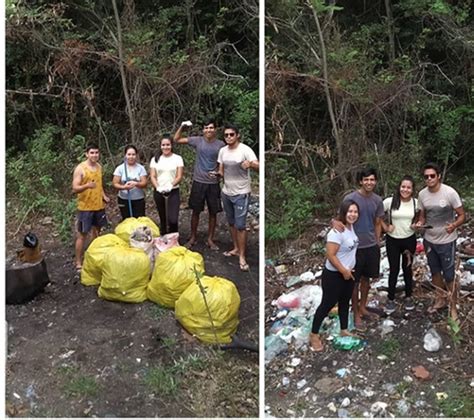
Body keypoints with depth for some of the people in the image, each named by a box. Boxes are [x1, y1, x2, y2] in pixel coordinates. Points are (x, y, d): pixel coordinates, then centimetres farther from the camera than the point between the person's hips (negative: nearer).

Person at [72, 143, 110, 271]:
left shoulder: (99, 167, 6)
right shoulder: (80, 168, -15)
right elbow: (74, 189, -18)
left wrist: (104, 195, 4)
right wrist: (87, 185, -37)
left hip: (99, 205, 7)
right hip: (85, 207, -6)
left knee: (96, 231, 18)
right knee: (82, 235, -1)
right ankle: (78, 263, 7)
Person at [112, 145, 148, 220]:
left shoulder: (141, 168, -1)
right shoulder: (120, 168, -2)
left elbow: (144, 183, -7)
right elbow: (115, 184, -6)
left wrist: (135, 184, -28)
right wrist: (123, 187, -26)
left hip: (138, 200, 0)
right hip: (124, 200, 0)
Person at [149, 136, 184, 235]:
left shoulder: (177, 158, 1)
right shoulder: (155, 159, 7)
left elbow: (179, 177, -4)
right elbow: (152, 176, 2)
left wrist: (170, 185, -21)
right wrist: (158, 187, -17)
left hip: (173, 192, -2)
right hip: (159, 192, 3)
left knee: (173, 220, -13)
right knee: (163, 219, 11)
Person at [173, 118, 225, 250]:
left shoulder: (221, 144, -3)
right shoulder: (197, 140, -2)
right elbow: (177, 139, 2)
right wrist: (182, 126, -11)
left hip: (213, 183, 0)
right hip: (198, 182, 0)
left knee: (213, 212, 7)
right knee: (196, 211, 9)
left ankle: (210, 239, 20)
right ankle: (193, 237, 24)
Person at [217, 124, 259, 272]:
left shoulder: (245, 149, -16)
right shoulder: (222, 151, 4)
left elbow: (258, 166, -27)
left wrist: (250, 164, -49)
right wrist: (217, 173, -10)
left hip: (241, 193, -7)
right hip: (226, 192, 7)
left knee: (240, 225, -7)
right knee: (231, 222, 17)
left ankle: (242, 257, 0)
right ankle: (236, 248, 33)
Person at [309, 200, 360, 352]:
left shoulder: (352, 227, 1)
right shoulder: (337, 232, -26)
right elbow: (330, 255, -26)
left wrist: (349, 270, 14)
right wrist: (343, 271, -19)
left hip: (349, 272, 8)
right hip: (334, 275, -8)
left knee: (345, 302, 20)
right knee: (328, 304, 1)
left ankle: (344, 330, 37)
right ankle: (314, 335, 13)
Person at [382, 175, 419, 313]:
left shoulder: (416, 203, -7)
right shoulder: (390, 201, -14)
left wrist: (416, 224, -8)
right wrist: (385, 227, -9)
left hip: (409, 240, 2)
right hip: (392, 240, -1)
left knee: (407, 268, 15)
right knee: (394, 270, 6)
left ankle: (408, 297, 32)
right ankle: (391, 299, 20)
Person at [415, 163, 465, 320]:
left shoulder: (450, 192, -19)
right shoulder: (422, 194, -5)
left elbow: (462, 215, -14)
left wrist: (453, 226, -34)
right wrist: (420, 223, -15)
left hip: (446, 241, -5)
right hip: (429, 240, 5)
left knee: (449, 275, 2)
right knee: (435, 271, 19)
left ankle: (453, 306, 19)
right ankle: (440, 299, 38)